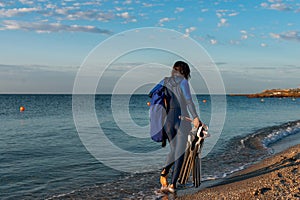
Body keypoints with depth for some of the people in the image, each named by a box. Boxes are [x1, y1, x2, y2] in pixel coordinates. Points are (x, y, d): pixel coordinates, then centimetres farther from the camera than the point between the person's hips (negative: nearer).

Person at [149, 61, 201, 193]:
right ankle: (173, 184, -1)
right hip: (182, 118, -4)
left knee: (174, 150, 18)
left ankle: (164, 172, -5)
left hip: (167, 119, 5)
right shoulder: (182, 81, -3)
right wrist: (195, 117, -21)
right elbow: (188, 99, -16)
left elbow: (151, 93, 10)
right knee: (180, 152, 2)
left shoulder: (165, 81, 11)